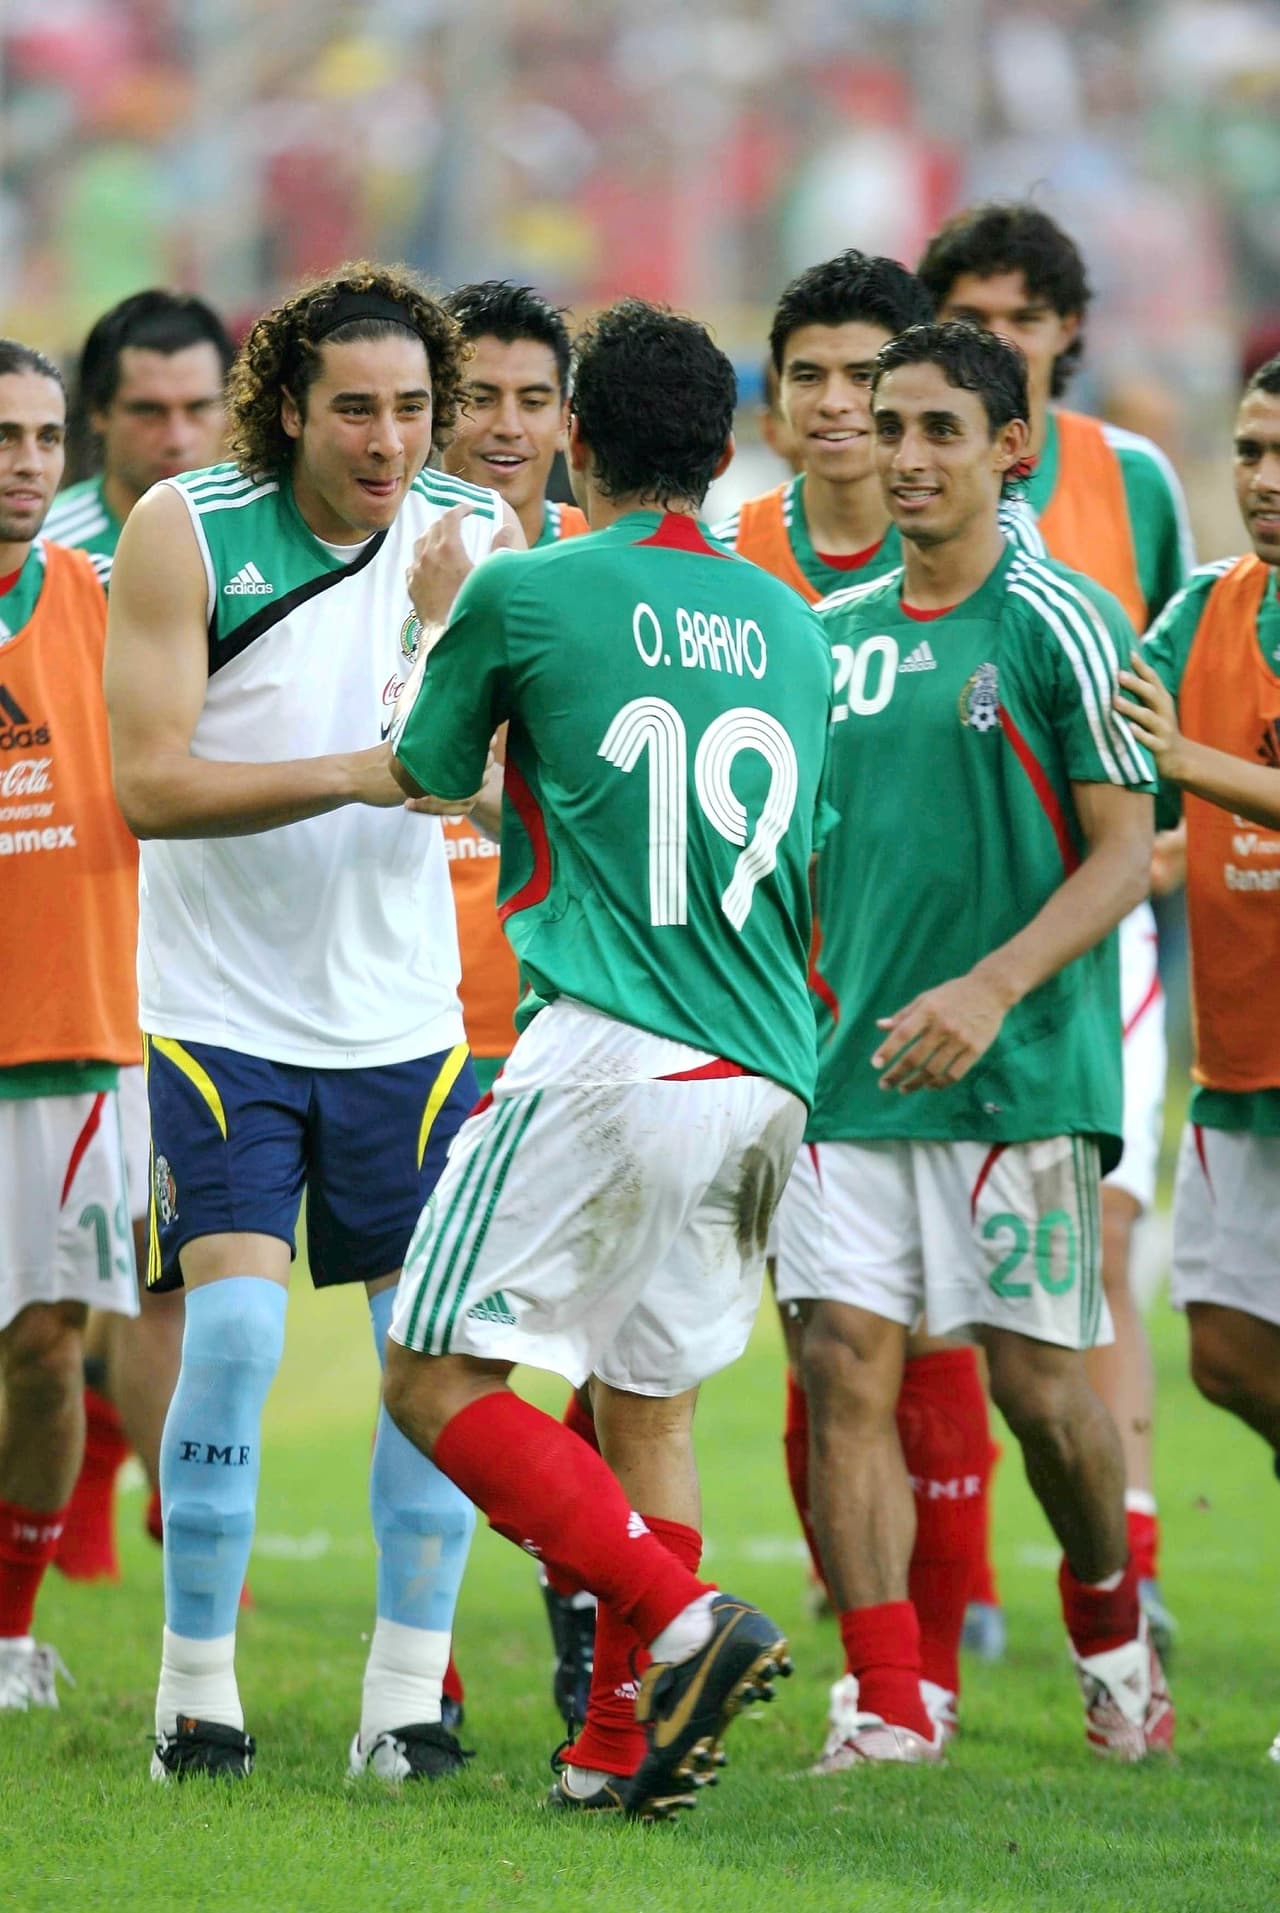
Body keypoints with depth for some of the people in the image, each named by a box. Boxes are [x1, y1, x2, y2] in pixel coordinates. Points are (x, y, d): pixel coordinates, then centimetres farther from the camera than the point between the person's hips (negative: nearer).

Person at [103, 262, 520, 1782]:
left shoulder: (474, 536, -1)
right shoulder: (188, 531, -10)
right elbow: (150, 785, -16)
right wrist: (355, 774, -27)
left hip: (401, 1014, 3)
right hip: (222, 1012, -3)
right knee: (234, 1327, -13)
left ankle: (407, 1699, 8)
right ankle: (195, 1689, 0)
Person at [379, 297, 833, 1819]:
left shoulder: (527, 593, -1)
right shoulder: (793, 629, 14)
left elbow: (425, 773, 16)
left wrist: (431, 638, 34)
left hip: (604, 1054, -6)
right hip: (761, 1079, 6)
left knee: (437, 1377, -2)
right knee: (649, 1397, 16)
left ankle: (680, 1621, -17)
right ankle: (621, 1745, 9)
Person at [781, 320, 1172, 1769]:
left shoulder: (1059, 624, -5)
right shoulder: (831, 635, 11)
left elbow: (1124, 849, -9)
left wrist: (993, 990, -20)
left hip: (1023, 1071, -5)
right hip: (849, 1067, 5)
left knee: (1035, 1378, 0)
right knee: (845, 1364, -6)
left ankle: (1108, 1617, 28)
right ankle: (886, 1703, -3)